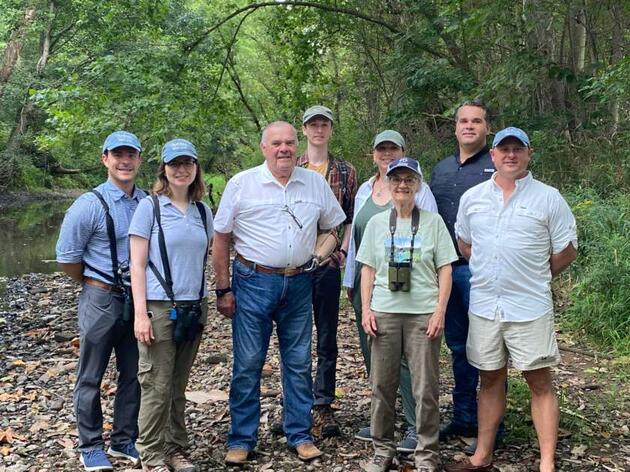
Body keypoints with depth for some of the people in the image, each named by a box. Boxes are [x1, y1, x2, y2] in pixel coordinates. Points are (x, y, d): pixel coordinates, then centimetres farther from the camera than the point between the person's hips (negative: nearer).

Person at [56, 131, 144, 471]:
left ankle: (124, 443, 27)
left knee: (133, 375, 12)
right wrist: (96, 286, 6)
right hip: (101, 301, -4)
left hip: (138, 299, 4)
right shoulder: (90, 205, -11)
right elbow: (66, 258, -5)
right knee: (91, 378, 8)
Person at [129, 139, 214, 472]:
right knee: (157, 387, 0)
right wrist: (141, 313, -13)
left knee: (179, 387, 12)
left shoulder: (203, 211, 10)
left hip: (193, 309, 4)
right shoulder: (149, 207, -4)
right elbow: (137, 265, -6)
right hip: (159, 308, -4)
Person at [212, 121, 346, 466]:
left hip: (299, 284, 3)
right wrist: (223, 289, -4)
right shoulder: (241, 183, -3)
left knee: (299, 363, 9)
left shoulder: (315, 183, 6)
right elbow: (221, 238, -1)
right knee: (247, 364, 2)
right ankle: (241, 440, 15)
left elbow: (332, 226, 19)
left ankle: (300, 435, 23)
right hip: (254, 282, -3)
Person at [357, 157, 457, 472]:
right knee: (382, 385, 7)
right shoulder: (376, 223, 9)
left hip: (423, 314, -2)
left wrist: (440, 311, -6)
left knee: (425, 389, 0)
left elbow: (445, 270, 2)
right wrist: (365, 310, 2)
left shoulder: (433, 222, 3)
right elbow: (367, 270, 11)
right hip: (384, 313, 2)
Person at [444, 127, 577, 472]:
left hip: (530, 307, -3)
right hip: (484, 306, 4)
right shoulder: (472, 198, 7)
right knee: (490, 379, 13)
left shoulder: (548, 198, -3)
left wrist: (533, 276, 4)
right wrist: (491, 274, 12)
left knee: (540, 382, 2)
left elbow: (567, 251, 1)